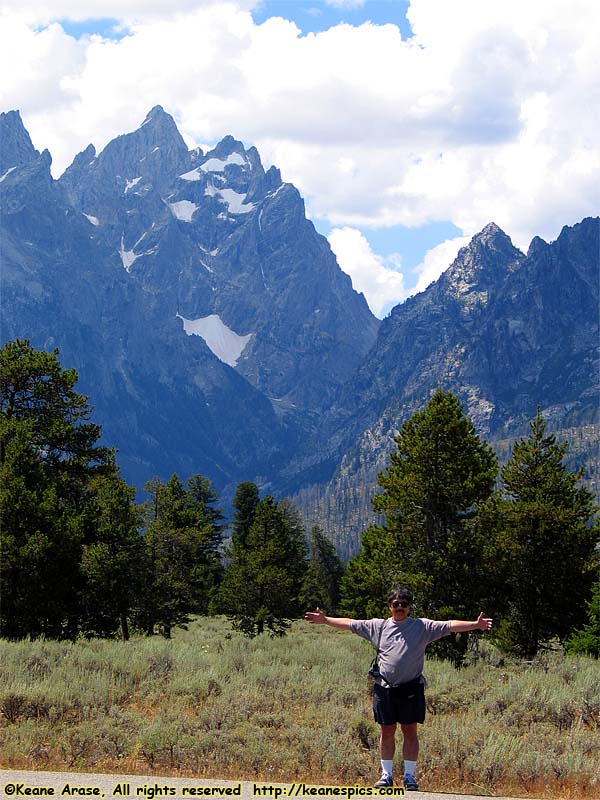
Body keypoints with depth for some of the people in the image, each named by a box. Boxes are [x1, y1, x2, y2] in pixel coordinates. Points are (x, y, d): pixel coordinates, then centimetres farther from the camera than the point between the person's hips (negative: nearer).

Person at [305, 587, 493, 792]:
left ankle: (409, 775, 11)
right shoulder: (378, 626, 8)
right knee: (387, 731, 8)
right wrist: (325, 620, 10)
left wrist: (475, 625, -17)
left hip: (411, 688, -2)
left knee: (410, 731, 3)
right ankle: (386, 775, 16)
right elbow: (349, 624, 12)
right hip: (385, 688, 2)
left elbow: (450, 626, -6)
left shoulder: (423, 627, 2)